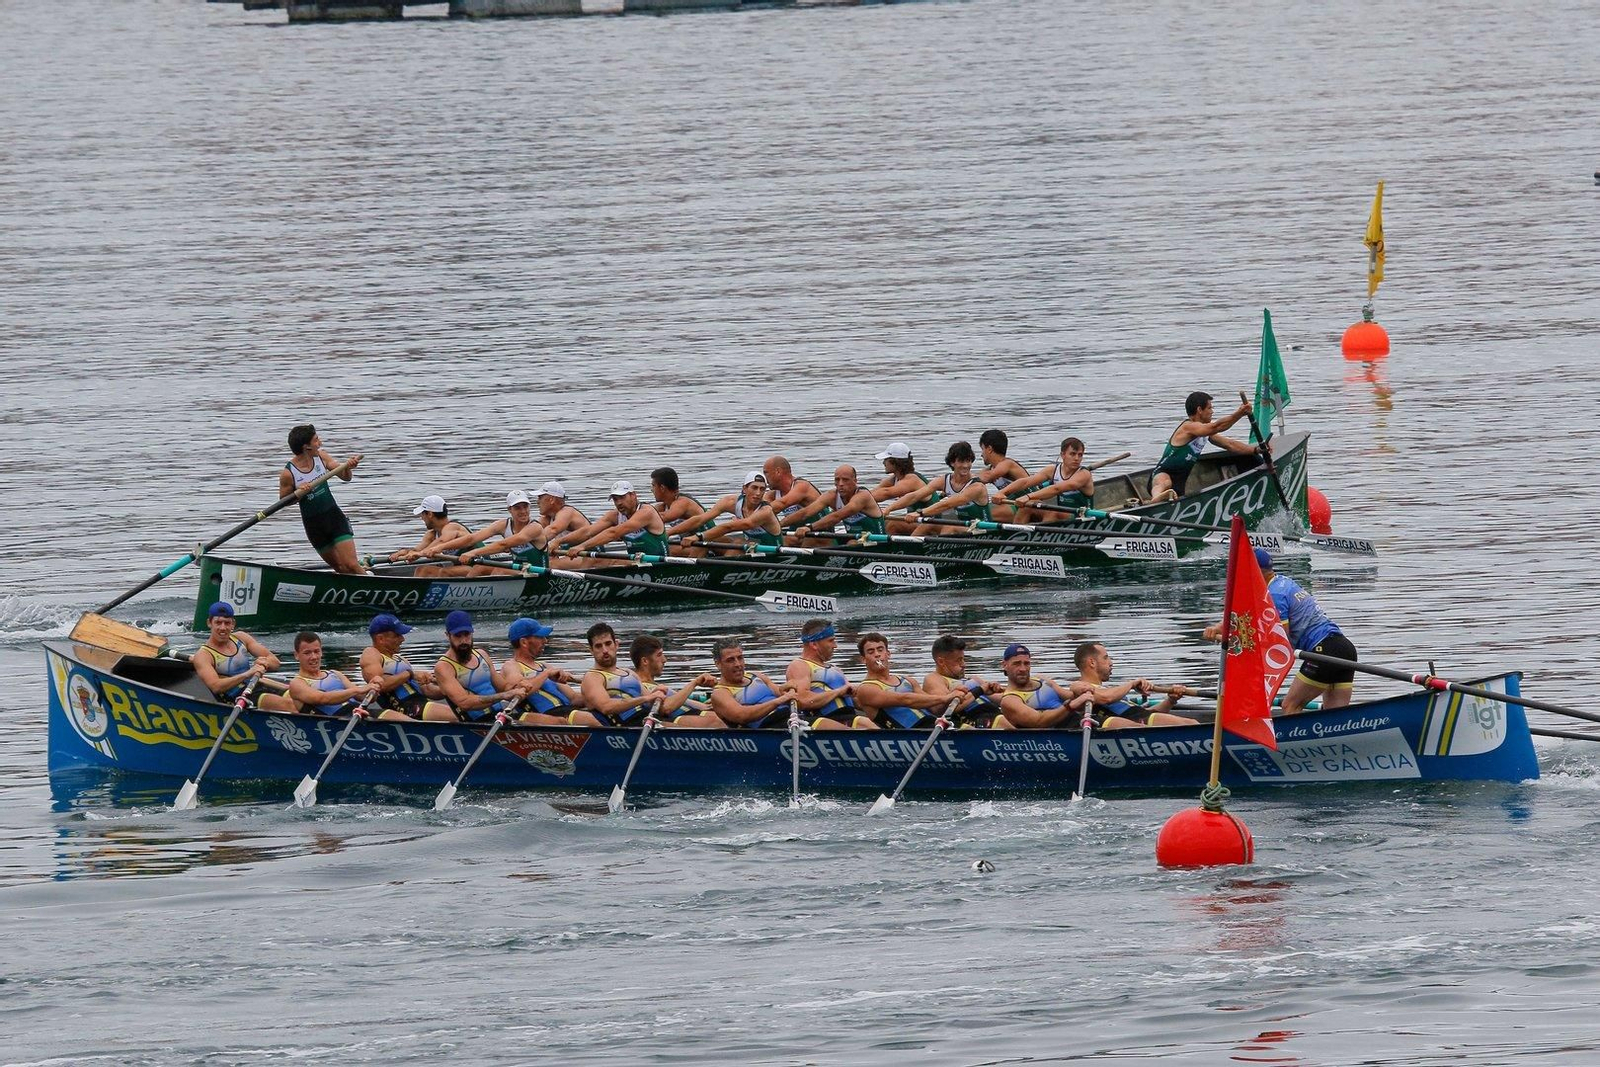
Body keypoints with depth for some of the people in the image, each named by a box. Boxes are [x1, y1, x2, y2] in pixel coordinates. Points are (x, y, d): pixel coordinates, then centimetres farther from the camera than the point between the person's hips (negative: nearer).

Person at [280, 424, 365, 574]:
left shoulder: (320, 457, -5)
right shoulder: (288, 473, -15)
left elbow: (345, 477, 3)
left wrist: (348, 467, -20)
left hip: (334, 517, 1)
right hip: (313, 525, -1)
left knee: (351, 565, -10)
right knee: (341, 569, 6)